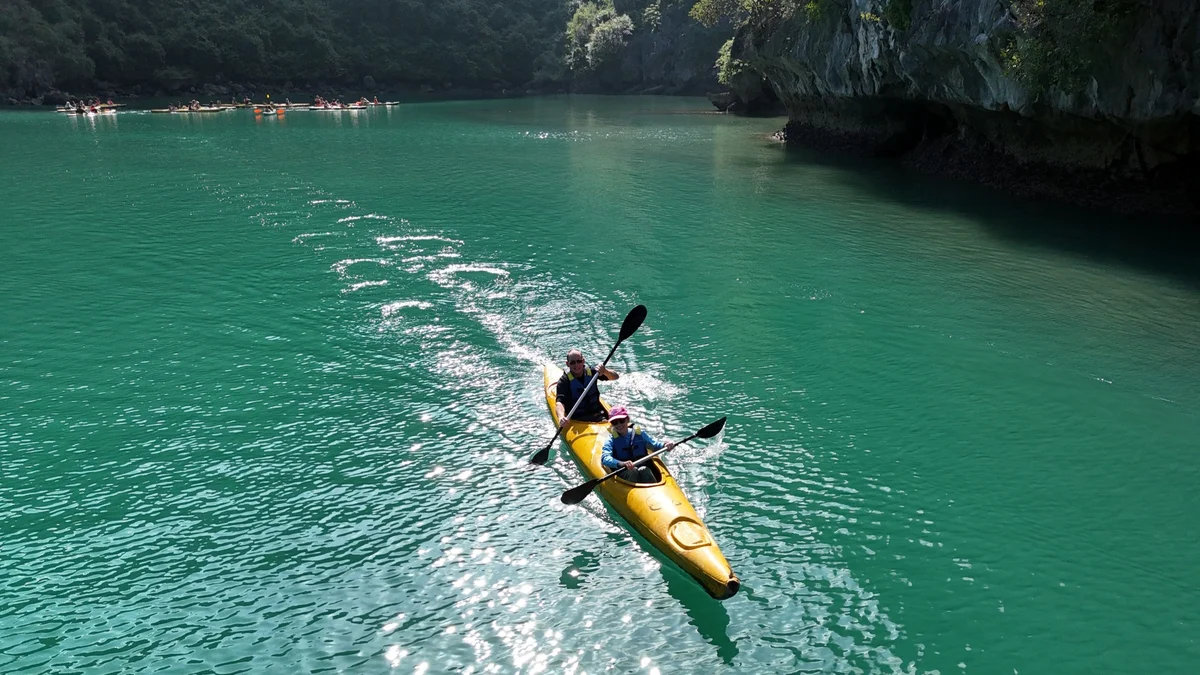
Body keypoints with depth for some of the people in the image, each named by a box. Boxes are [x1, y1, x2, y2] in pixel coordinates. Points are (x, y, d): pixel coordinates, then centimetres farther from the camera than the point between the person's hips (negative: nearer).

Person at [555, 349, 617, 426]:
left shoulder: (591, 372, 1)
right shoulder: (564, 380, -8)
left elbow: (615, 377, -2)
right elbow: (559, 402, -22)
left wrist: (605, 372, -25)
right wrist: (561, 417, -43)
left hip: (597, 413, 3)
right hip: (576, 418, -3)